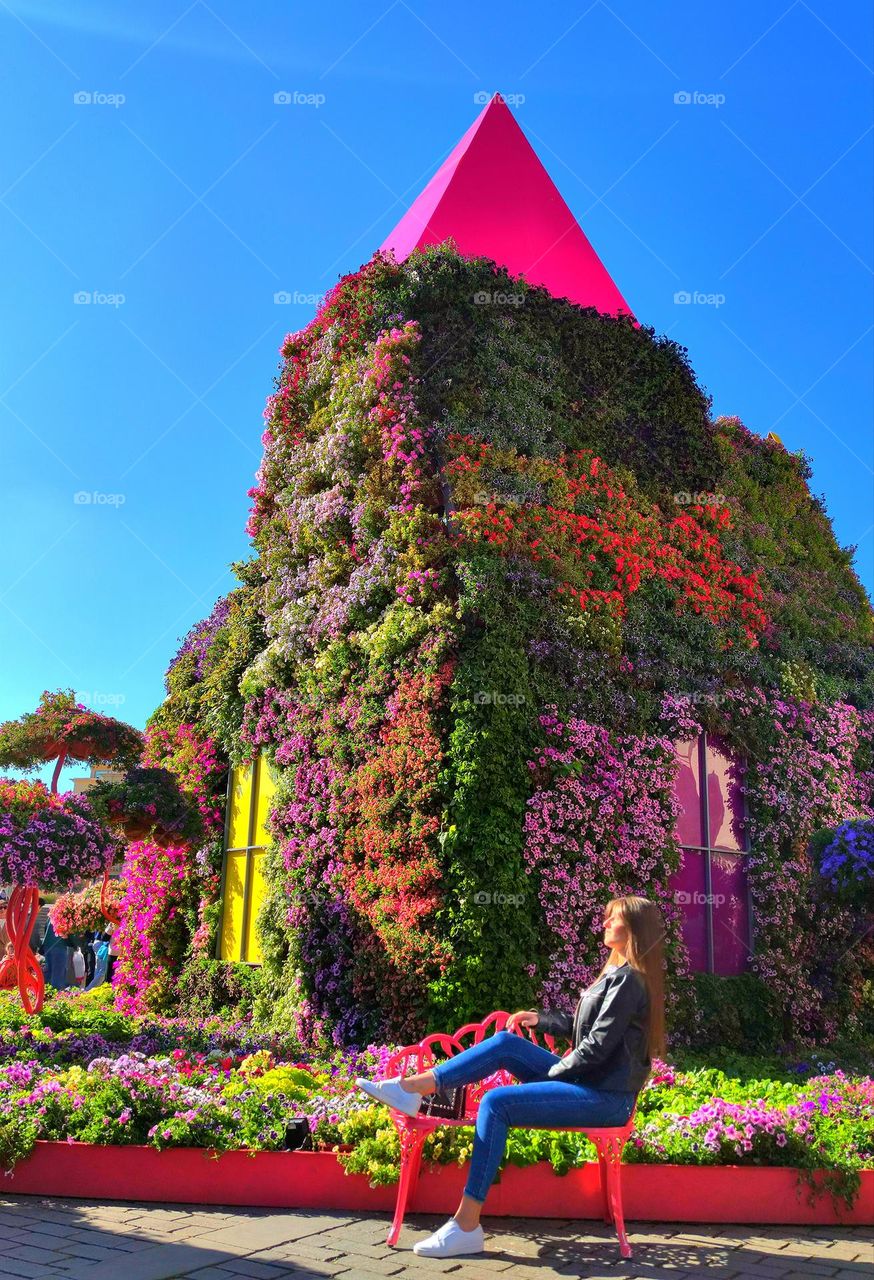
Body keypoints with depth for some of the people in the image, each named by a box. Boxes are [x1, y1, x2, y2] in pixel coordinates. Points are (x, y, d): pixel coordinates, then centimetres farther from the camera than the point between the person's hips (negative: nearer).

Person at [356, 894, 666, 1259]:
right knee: (505, 1044, 1)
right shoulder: (618, 973, 16)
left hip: (605, 1097, -10)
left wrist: (550, 1073, -8)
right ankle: (408, 1088, -2)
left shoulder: (628, 979, -15)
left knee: (496, 1103, -21)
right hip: (588, 1081, 10)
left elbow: (597, 1046, -19)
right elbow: (582, 1026, 23)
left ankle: (466, 1227, -20)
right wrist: (540, 1019, 17)